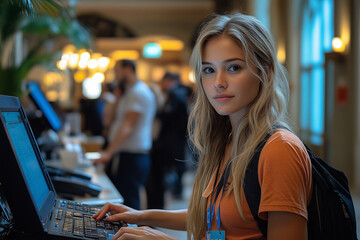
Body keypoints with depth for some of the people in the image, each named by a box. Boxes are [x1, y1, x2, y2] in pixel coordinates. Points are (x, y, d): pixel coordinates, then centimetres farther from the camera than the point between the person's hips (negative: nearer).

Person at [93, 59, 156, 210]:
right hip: (120, 155, 10)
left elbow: (127, 127, -24)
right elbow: (115, 120, 20)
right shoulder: (128, 93, 19)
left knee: (128, 203, -8)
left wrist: (109, 152, -29)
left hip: (133, 158, -10)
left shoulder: (139, 92, -13)